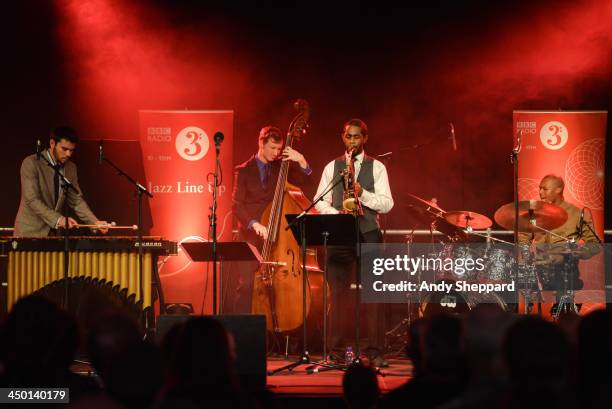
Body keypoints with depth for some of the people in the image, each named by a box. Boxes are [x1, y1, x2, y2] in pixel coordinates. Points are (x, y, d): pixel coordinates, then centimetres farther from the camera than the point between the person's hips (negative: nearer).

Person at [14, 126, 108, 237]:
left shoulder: (71, 168, 6)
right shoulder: (31, 163, -14)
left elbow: (76, 200, 7)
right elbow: (32, 200, -22)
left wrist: (95, 222, -9)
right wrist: (58, 219, -32)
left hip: (54, 233, 5)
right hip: (30, 232, -5)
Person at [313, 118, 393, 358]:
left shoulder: (376, 167, 6)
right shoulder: (332, 167, 12)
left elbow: (387, 203, -2)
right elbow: (320, 201, 8)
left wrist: (362, 194, -17)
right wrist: (337, 214, -11)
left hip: (368, 233, -1)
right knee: (338, 291, -2)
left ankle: (375, 348, -2)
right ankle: (336, 348, 0)